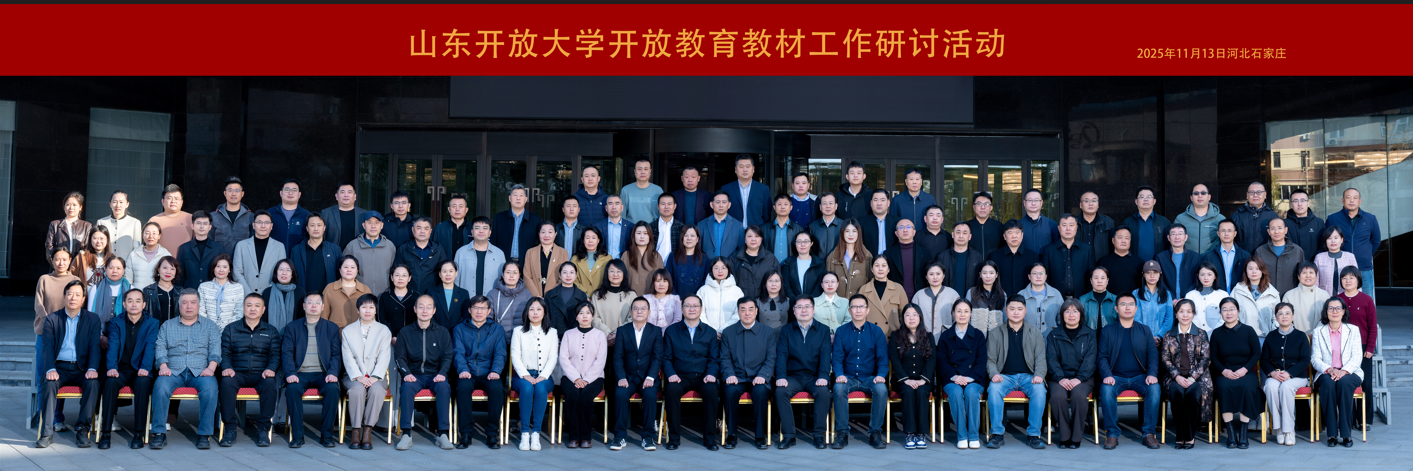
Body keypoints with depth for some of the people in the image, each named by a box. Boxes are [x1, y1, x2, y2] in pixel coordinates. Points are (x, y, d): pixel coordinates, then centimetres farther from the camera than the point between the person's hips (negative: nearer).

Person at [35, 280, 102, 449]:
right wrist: (50, 369, -18)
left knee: (93, 383, -30)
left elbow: (95, 346, 0)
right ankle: (46, 433, -27)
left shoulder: (93, 319, 9)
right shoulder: (52, 319, 10)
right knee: (49, 383, -31)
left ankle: (82, 428, -22)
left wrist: (92, 368, -18)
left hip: (82, 369, 0)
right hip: (60, 367, 0)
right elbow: (48, 346, 0)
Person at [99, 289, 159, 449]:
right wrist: (112, 368, -21)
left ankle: (139, 434, -30)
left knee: (143, 382, -34)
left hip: (139, 371, -1)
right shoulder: (115, 323, 11)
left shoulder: (152, 324, 8)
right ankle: (106, 433, -27)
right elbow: (113, 346, -3)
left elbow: (150, 347, -6)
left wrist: (145, 368, -23)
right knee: (110, 382, -32)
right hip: (121, 370, 1)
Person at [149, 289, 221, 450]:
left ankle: (204, 434, -28)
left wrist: (211, 367, -13)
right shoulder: (167, 325, 21)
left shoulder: (209, 326, 19)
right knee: (160, 386, -33)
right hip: (173, 372, 1)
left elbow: (215, 349, 6)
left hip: (200, 372, -1)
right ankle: (159, 433, -27)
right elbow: (160, 348, 9)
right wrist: (163, 366, -11)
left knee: (210, 387, -34)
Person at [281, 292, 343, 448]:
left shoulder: (332, 328, 14)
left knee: (333, 389, -31)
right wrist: (290, 373, -14)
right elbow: (286, 353, 4)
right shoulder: (292, 327, 13)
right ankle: (297, 435, -23)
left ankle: (327, 435, -20)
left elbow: (336, 354, 7)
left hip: (322, 374, 0)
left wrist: (332, 373, -12)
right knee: (292, 388, -33)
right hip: (300, 373, 0)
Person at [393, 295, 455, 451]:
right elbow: (399, 357, 6)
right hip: (414, 375, 0)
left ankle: (442, 434, -31)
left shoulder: (442, 332, 10)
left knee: (444, 387, -33)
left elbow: (447, 356, 6)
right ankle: (406, 434, -32)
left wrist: (442, 373, -13)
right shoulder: (405, 332, 10)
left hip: (435, 375, 0)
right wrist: (406, 373, -13)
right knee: (407, 388, -34)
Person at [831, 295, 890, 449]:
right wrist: (839, 374, -18)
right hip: (848, 377, 0)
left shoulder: (876, 331, 7)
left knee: (881, 389, -32)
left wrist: (881, 375, -17)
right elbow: (836, 357, 1)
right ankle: (842, 433, -24)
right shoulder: (841, 331, 8)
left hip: (870, 378, 0)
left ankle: (875, 433, -21)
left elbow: (883, 358, 2)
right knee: (839, 388, -33)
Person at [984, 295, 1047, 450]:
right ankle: (997, 434, -25)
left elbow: (1040, 358, 9)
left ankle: (1033, 434, -23)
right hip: (1005, 377, 0)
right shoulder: (995, 333, 13)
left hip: (1028, 377, 0)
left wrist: (1039, 375, -11)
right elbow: (990, 360, 9)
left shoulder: (1035, 331, 15)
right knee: (994, 389, -33)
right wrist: (994, 374, -13)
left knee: (1039, 389, -33)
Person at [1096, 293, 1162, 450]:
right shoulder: (1107, 331, 11)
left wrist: (1152, 374, -12)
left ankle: (1149, 433, -21)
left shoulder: (1145, 330, 15)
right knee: (1106, 390, -34)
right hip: (1116, 377, -1)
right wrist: (1107, 375, -15)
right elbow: (1102, 357, 4)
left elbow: (1152, 355, 8)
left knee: (1155, 389, -30)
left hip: (1140, 376, 1)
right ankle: (1112, 434, -24)